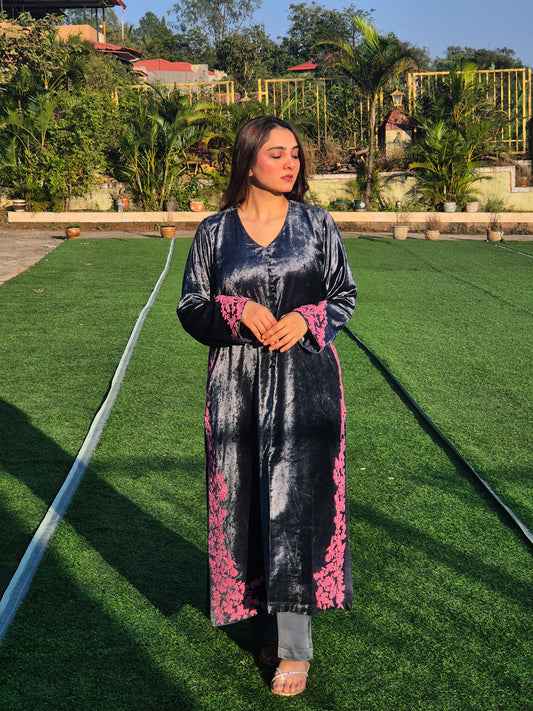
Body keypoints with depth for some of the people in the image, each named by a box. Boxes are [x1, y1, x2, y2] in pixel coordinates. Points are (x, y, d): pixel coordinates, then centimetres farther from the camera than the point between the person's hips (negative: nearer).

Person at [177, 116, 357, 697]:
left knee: (297, 502, -5)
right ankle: (264, 621, 24)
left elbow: (344, 295, 8)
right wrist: (238, 311, -14)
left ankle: (294, 646, 3)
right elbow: (190, 308, 6)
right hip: (238, 386, 1)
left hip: (305, 382, -1)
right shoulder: (215, 231, 4)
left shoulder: (317, 224, 4)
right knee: (246, 504, 5)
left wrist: (305, 318, -12)